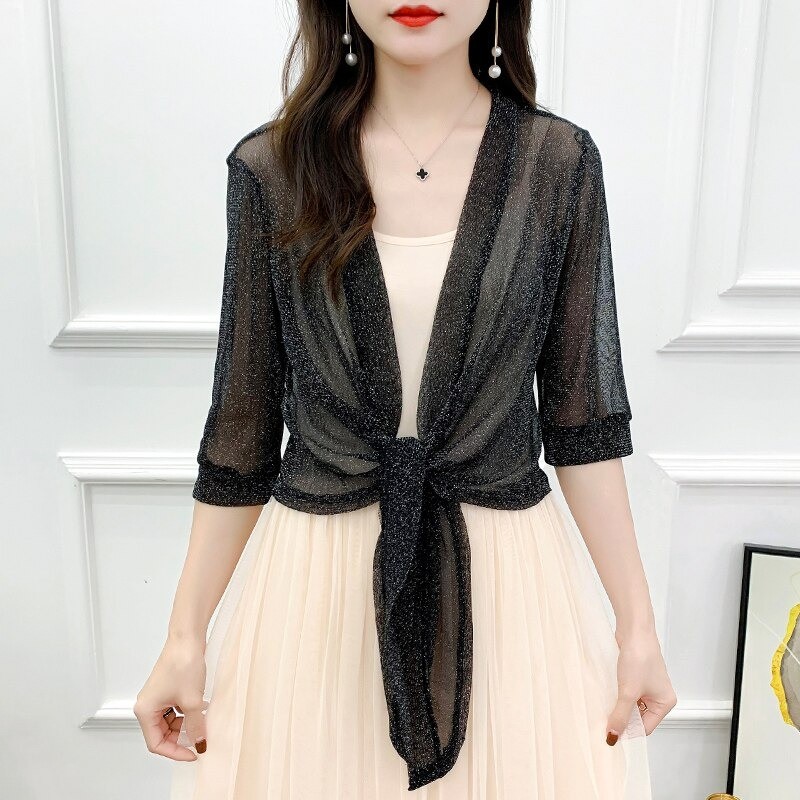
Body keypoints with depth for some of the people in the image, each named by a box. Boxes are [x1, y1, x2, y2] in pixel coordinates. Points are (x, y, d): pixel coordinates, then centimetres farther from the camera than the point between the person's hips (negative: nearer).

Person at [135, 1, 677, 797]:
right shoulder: (269, 167, -3)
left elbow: (583, 417, 0)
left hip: (511, 579, 1)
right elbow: (241, 427, 0)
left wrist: (638, 626, 0)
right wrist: (185, 637, 1)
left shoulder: (559, 162, -2)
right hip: (313, 580, 0)